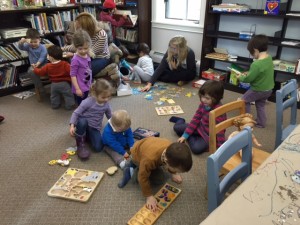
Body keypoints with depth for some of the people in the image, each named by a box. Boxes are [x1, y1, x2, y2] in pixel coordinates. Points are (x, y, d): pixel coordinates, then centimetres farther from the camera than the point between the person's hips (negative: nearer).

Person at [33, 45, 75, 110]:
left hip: (54, 84, 4)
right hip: (64, 84, -3)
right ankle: (69, 105, 12)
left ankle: (55, 105, 37)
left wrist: (35, 68, 24)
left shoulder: (48, 66, -7)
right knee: (68, 96, 8)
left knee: (54, 96, 24)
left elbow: (39, 72, 5)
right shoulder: (65, 64, -17)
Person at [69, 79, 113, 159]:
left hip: (95, 128, 3)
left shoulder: (106, 105, -6)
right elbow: (76, 113, -17)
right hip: (83, 124, -3)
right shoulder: (88, 102, -21)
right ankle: (80, 144, -15)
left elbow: (110, 117, 10)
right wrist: (72, 125, -30)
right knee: (82, 121, -41)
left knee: (98, 148, -18)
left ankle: (88, 135, 15)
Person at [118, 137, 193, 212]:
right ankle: (131, 171, 2)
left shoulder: (173, 150, -33)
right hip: (137, 154, -5)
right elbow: (143, 177, -32)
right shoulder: (150, 159, -49)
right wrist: (149, 196, -25)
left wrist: (174, 174, -10)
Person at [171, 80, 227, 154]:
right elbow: (196, 119, -4)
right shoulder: (203, 104, -11)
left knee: (196, 148, -32)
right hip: (200, 128, 6)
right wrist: (185, 135, -4)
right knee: (176, 128, 6)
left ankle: (191, 138, 1)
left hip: (210, 135, -6)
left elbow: (220, 131, -29)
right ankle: (180, 121, 41)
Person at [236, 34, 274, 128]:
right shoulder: (269, 58, -4)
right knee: (260, 105, 25)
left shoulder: (256, 64, -31)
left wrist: (241, 77, -4)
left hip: (258, 90, -8)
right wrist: (248, 73, 7)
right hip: (268, 89, 8)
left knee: (244, 100, 14)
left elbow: (249, 79, -22)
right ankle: (261, 123, 34)